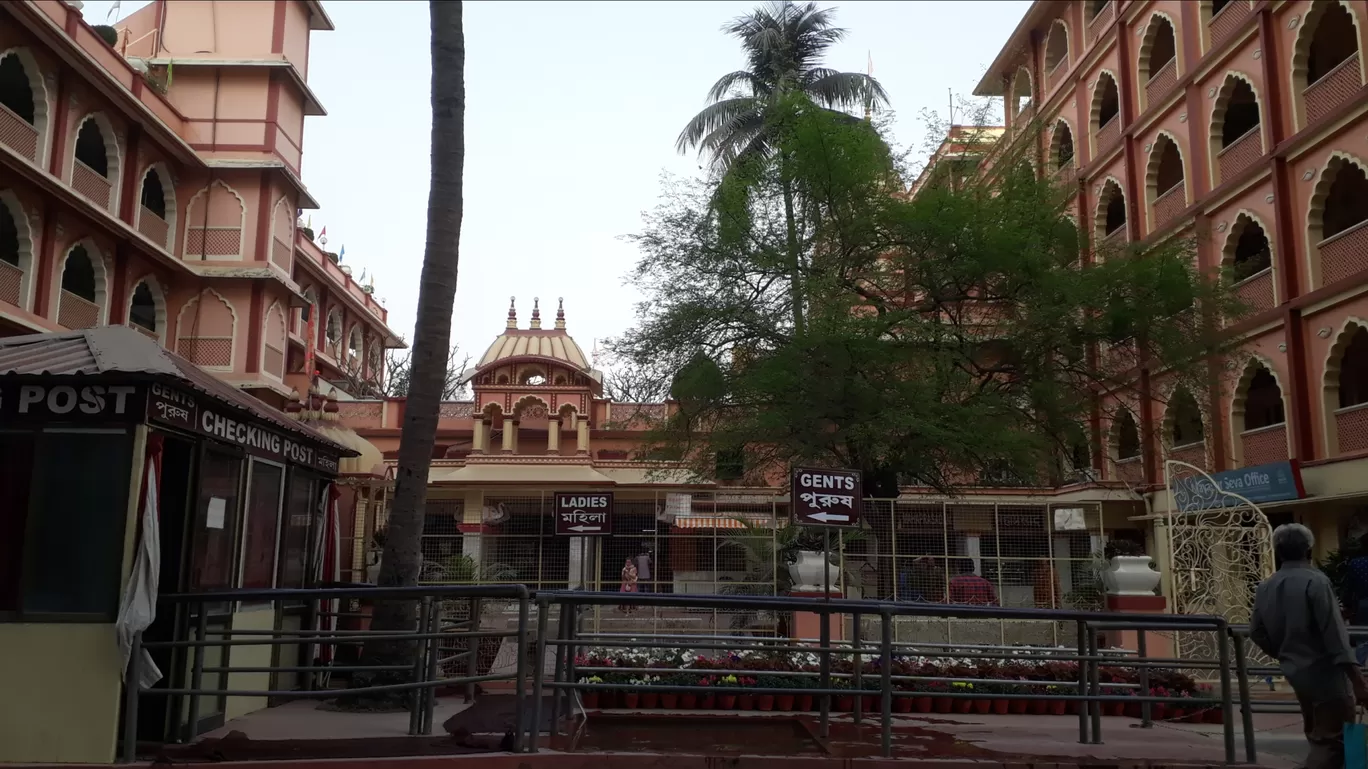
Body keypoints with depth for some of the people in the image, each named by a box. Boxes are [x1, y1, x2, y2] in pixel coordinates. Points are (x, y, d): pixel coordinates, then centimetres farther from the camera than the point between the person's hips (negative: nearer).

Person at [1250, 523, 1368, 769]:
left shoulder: (1265, 588, 6)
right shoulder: (1315, 581, -14)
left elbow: (1257, 633, 10)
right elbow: (1334, 633, -19)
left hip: (1296, 673, 7)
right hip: (1325, 673, -7)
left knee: (1317, 737, 20)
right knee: (1334, 741, -4)